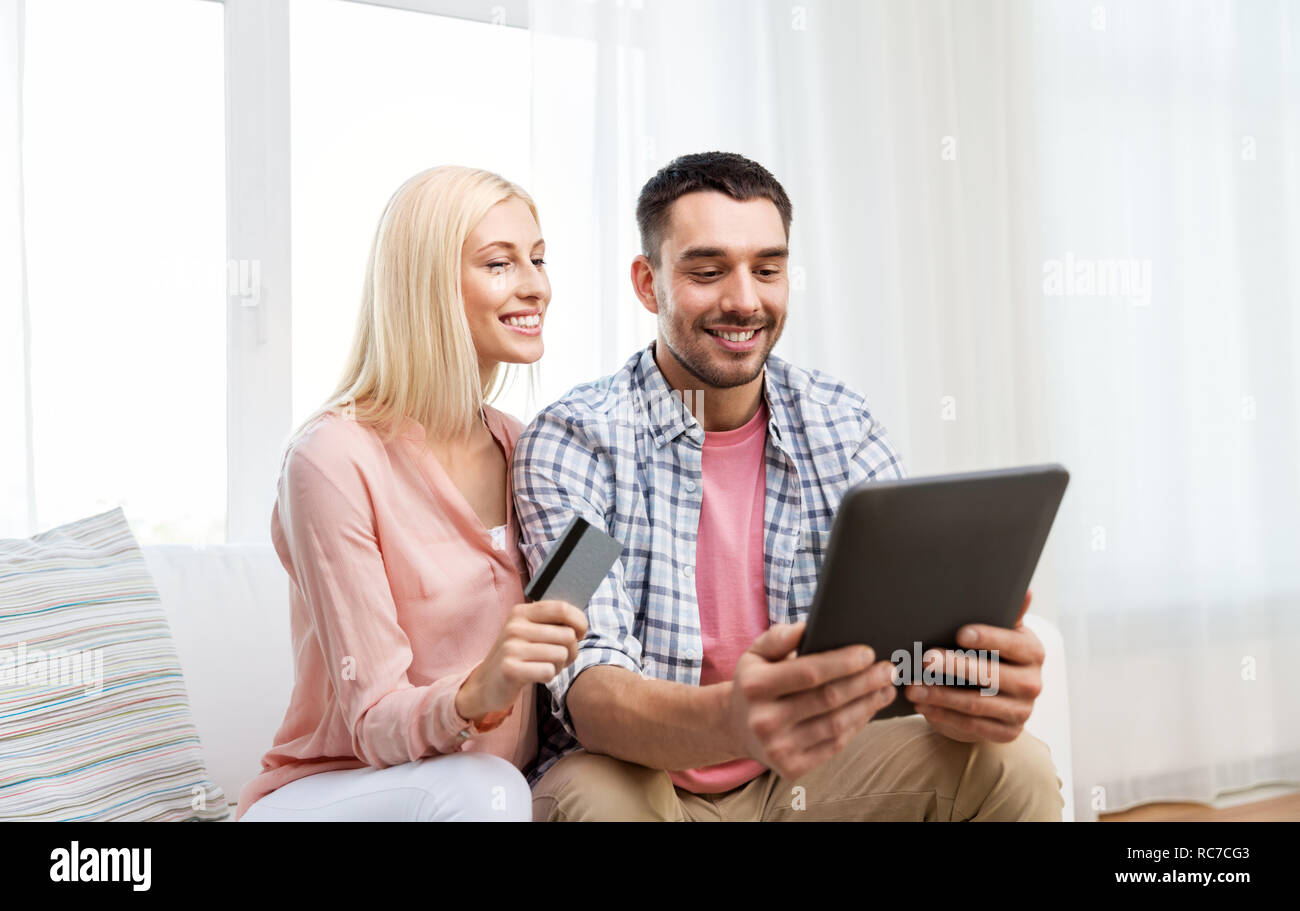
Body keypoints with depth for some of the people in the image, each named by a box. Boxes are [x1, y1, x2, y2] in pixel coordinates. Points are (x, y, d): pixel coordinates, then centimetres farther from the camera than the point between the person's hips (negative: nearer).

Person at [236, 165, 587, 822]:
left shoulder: (515, 446, 5)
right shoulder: (335, 457, -16)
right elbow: (376, 725, -18)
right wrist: (476, 695, -38)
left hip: (492, 786, 6)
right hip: (331, 791, -5)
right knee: (479, 787, -35)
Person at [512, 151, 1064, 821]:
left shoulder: (840, 425, 0)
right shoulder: (571, 441, -14)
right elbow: (586, 688, -26)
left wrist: (967, 685, -34)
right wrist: (729, 721, -49)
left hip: (794, 774, 4)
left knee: (1013, 764, -16)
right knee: (597, 793, -37)